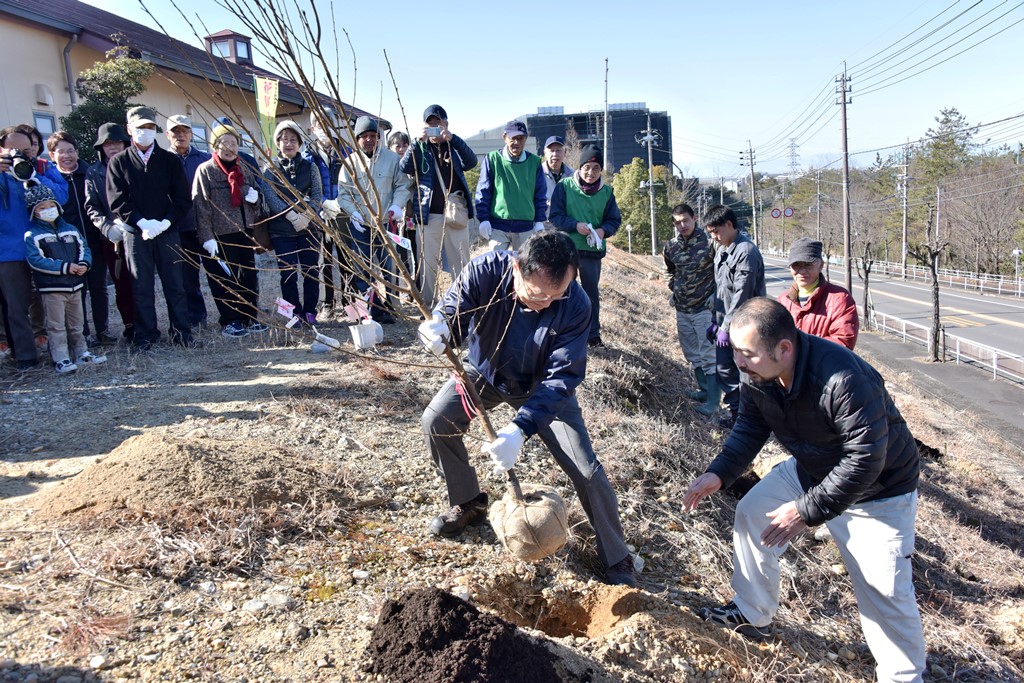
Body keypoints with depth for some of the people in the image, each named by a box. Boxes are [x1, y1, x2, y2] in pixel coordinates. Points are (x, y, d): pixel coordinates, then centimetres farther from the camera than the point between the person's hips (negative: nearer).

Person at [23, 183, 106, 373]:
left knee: (77, 324, 15)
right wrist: (65, 267, -22)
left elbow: (84, 248, 11)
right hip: (51, 288, -5)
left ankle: (83, 353, 25)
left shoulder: (70, 229, 11)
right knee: (56, 326, -2)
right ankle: (61, 359, 2)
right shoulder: (32, 235, -6)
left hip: (75, 286, 5)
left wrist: (84, 264, -11)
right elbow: (36, 260, -15)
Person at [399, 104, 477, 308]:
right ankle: (429, 306, 9)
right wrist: (418, 142, -24)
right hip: (428, 214, 0)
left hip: (456, 214, 1)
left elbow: (471, 162, -10)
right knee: (428, 263, 2)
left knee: (461, 262, 3)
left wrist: (453, 139, -25)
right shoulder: (420, 149, 9)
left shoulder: (454, 147, 10)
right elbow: (405, 167, -10)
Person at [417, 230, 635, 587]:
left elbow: (562, 376, -33)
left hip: (542, 385, -2)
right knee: (436, 421, -14)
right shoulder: (485, 270, -32)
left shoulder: (575, 305, -34)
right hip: (485, 372, 3)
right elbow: (453, 309, -21)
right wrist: (439, 327, -48)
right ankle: (468, 503, 13)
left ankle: (617, 561, 10)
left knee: (586, 470, -11)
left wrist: (521, 428, -46)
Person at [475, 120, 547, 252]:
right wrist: (483, 219, -5)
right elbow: (483, 192, 0)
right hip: (498, 226, -2)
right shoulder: (493, 159, 0)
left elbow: (540, 194, 8)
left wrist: (539, 221, 4)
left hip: (525, 227, 2)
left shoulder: (534, 161, 5)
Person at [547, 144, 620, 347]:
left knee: (592, 292, 13)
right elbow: (555, 216, -7)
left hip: (593, 250, 3)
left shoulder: (606, 191, 1)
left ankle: (593, 334, 24)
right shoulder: (564, 186, -7)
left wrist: (604, 230, -15)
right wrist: (576, 225, -22)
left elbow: (615, 219, 6)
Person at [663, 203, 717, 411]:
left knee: (708, 354, -6)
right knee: (692, 353, 15)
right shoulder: (671, 246, 3)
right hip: (682, 308, 6)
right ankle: (704, 389, 29)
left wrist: (715, 295, -9)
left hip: (704, 307, -6)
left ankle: (713, 400, -3)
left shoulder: (708, 242, -14)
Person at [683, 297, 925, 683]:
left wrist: (806, 511, -31)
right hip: (810, 470, 7)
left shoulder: (843, 380, -38)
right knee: (751, 513, 5)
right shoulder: (757, 376, -15)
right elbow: (750, 429, -2)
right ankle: (752, 615, 23)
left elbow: (864, 461, -35)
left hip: (877, 491, -7)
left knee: (884, 591, -4)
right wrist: (719, 474, -17)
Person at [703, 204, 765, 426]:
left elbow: (742, 295, -20)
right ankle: (737, 412, 26)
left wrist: (726, 327, -18)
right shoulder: (722, 251, 12)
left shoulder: (746, 252, -17)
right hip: (725, 324, 9)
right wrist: (715, 321, 13)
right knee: (724, 369, 13)